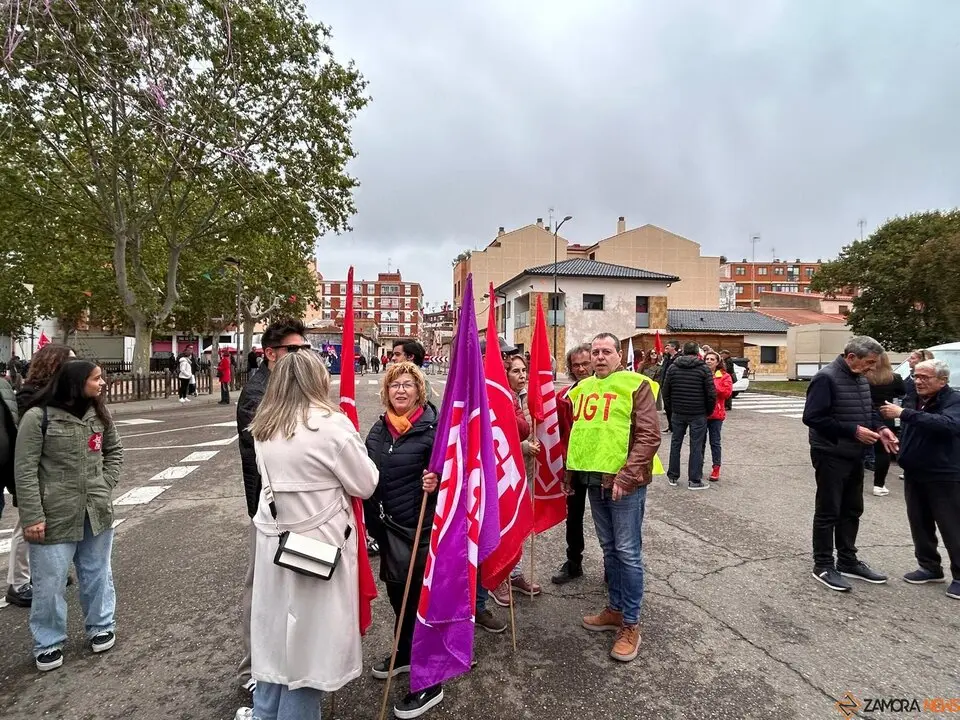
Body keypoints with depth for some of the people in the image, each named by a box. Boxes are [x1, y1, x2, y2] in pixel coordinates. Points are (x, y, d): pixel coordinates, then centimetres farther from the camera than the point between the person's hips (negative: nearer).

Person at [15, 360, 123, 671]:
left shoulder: (100, 414, 3)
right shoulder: (38, 417, -13)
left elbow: (114, 450, 14)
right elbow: (25, 470, -12)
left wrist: (106, 485, 1)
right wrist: (32, 516, -14)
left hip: (97, 511, 4)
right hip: (55, 515, -4)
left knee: (97, 573, 16)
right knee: (49, 581, 7)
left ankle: (100, 627, 35)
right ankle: (49, 643, 28)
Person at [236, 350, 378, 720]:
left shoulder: (264, 427, 2)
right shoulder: (330, 423, -18)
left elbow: (276, 476, 11)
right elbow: (365, 485, -10)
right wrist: (353, 447, 5)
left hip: (274, 538, 7)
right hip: (319, 544, -6)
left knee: (278, 628, 22)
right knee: (309, 635, 10)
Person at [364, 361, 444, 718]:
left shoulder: (433, 427, -16)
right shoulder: (378, 428, 4)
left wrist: (435, 483, -32)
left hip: (420, 528, -7)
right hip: (386, 526, 7)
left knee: (419, 599, 5)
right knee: (396, 594, 23)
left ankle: (429, 684, 23)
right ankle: (404, 655, 47)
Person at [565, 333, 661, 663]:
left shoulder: (636, 385, -9)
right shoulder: (583, 388, 10)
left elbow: (649, 435, -15)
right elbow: (576, 433, 17)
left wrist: (626, 475, -21)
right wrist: (570, 471, 14)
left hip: (625, 482, -6)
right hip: (594, 481, 6)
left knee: (628, 552, 2)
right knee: (609, 548, 18)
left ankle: (630, 624, 16)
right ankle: (615, 609, 33)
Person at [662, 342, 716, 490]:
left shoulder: (672, 367, 2)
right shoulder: (703, 368, -5)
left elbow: (665, 392, 3)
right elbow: (711, 394, -8)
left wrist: (669, 410, 12)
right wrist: (709, 411, 6)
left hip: (678, 413, 3)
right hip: (698, 414, -3)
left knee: (675, 443, 13)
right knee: (696, 446, 4)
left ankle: (673, 476, 20)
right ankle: (694, 480, 8)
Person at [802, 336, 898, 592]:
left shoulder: (861, 379, 10)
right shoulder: (826, 378, -19)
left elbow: (868, 409, 22)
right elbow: (812, 417, -24)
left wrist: (880, 428, 1)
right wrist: (853, 431, -23)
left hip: (854, 455, 9)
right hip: (831, 456, -9)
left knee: (851, 511, 18)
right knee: (828, 512, 1)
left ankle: (848, 561, 32)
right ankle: (823, 566, 13)